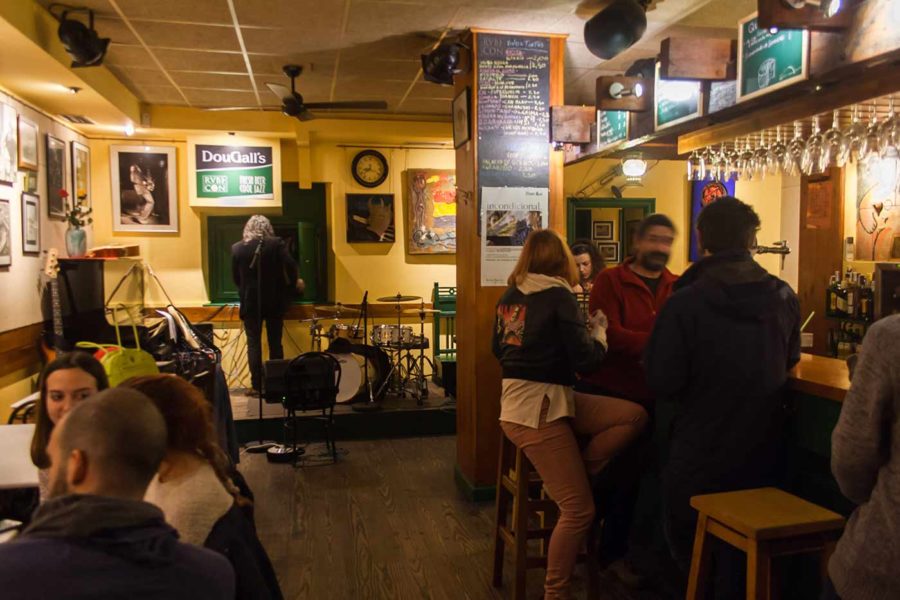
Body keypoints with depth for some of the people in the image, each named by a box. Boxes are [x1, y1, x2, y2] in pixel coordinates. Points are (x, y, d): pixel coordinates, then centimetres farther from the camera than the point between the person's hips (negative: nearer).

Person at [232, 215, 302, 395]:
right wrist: (294, 282, 4)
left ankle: (256, 386, 3)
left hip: (250, 302, 0)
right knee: (275, 343, 9)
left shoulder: (237, 248, -1)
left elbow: (235, 277, 5)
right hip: (274, 301, 0)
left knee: (253, 344, 5)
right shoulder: (277, 244, -6)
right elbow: (290, 265, -15)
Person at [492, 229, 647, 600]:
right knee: (579, 509, -2)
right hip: (539, 409, -9)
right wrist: (599, 330, 6)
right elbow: (586, 360, -13)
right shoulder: (558, 296, -13)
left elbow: (499, 349, 22)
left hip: (519, 400, 9)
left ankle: (567, 477, 6)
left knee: (634, 416, 6)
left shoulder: (510, 296, 9)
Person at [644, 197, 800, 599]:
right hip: (761, 455, 5)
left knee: (688, 553, 21)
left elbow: (662, 384, -19)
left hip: (699, 457, -4)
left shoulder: (685, 303, -21)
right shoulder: (785, 298, -6)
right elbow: (789, 361, 11)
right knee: (743, 561, 23)